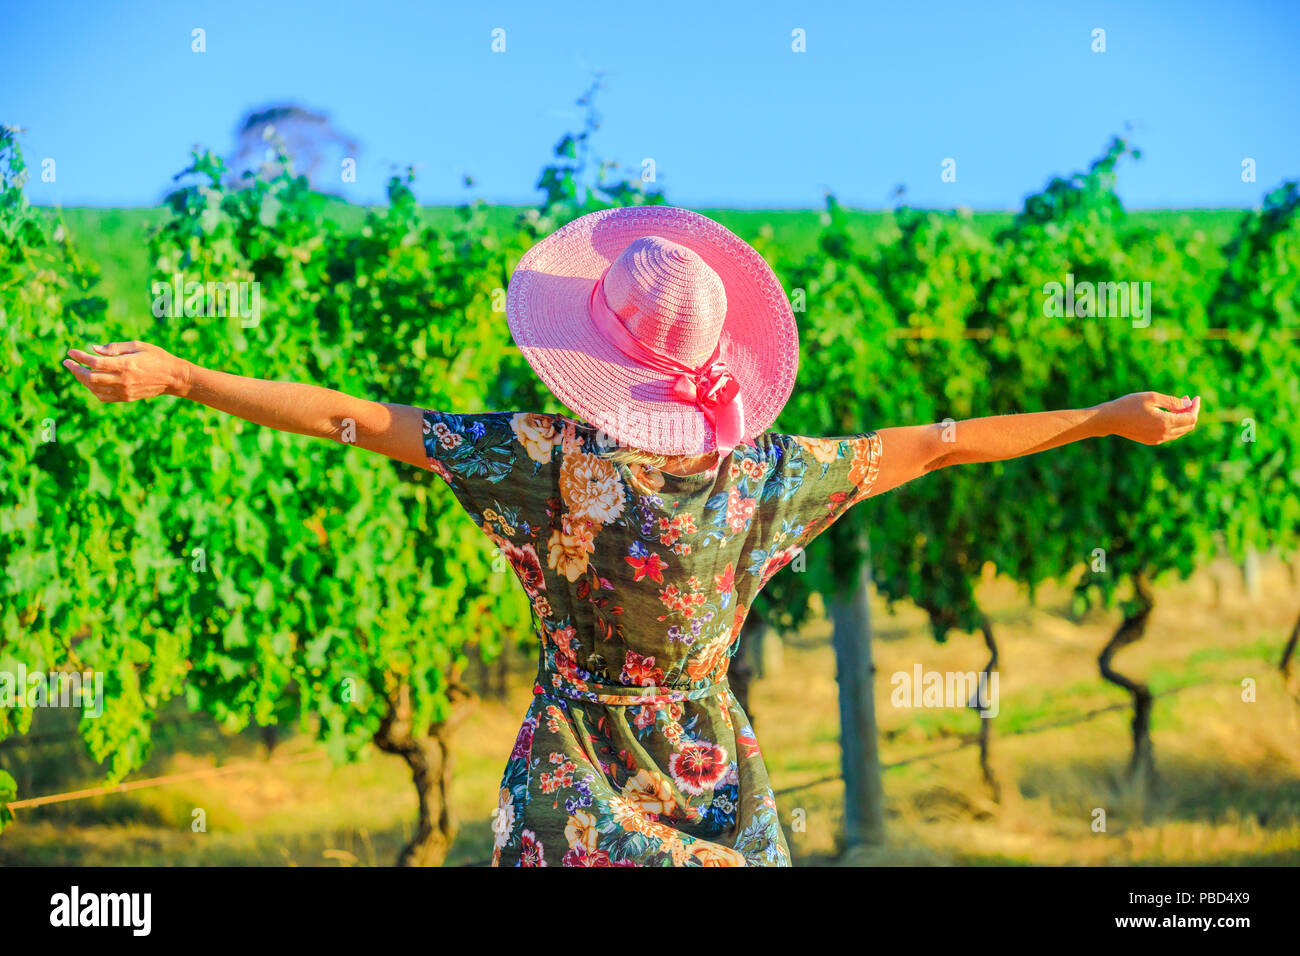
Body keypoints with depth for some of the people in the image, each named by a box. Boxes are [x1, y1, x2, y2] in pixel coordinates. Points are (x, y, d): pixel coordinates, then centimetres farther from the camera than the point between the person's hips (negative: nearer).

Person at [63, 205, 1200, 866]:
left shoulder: (550, 462, -19)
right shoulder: (764, 478, -13)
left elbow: (358, 418, -18)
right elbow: (935, 444, -4)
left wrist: (175, 375, -14)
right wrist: (1111, 419, 6)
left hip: (576, 774, -2)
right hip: (713, 769, 2)